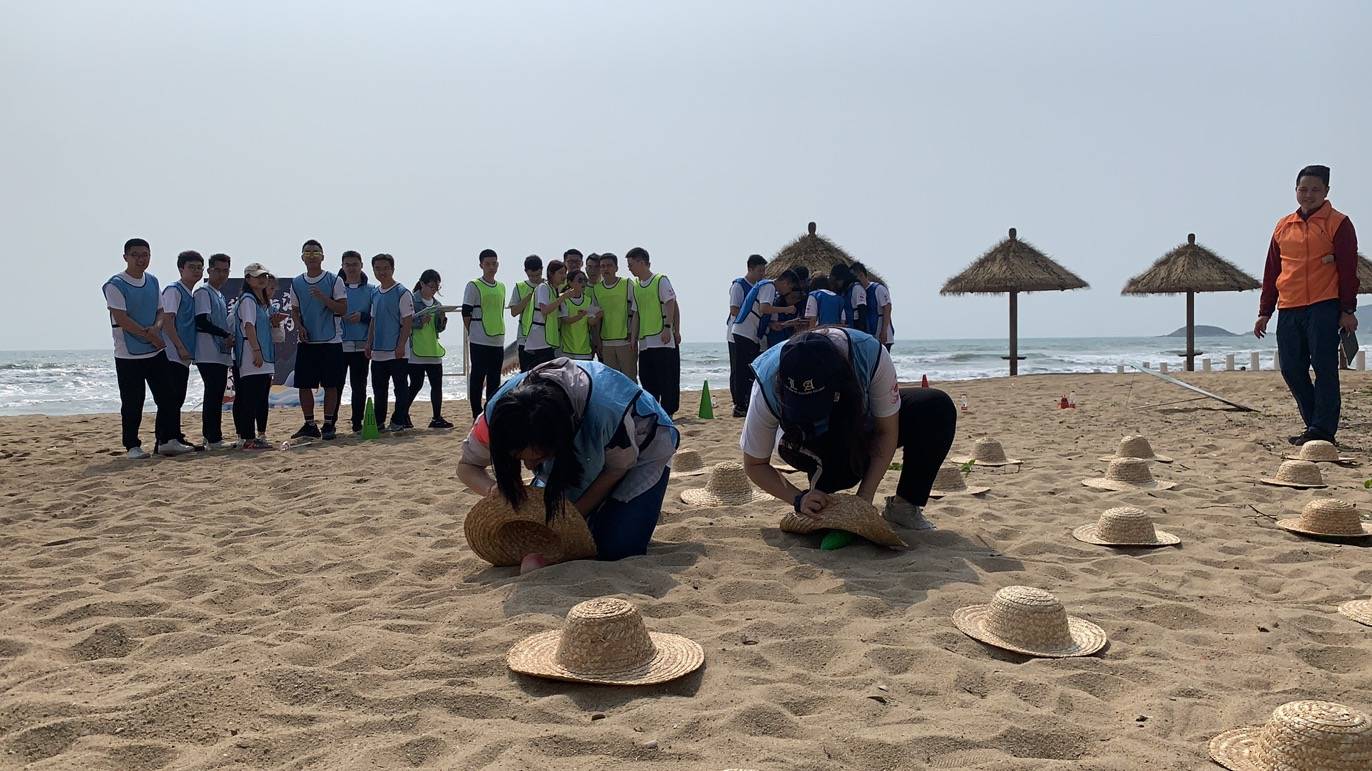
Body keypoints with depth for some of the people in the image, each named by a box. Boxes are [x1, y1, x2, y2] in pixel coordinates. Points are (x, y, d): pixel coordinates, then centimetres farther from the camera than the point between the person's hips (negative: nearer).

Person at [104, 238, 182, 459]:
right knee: (132, 403, 0)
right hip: (128, 355, -6)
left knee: (166, 398, 5)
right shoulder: (115, 285, -9)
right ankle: (132, 446, 9)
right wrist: (148, 335, -17)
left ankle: (167, 440, 13)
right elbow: (121, 318, -16)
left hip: (156, 352, 6)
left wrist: (156, 328, -9)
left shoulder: (153, 281, 11)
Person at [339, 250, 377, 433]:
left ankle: (357, 424, 12)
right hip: (338, 344, 0)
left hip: (361, 346, 0)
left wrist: (362, 316, -13)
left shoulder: (371, 290, 8)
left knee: (359, 386, 5)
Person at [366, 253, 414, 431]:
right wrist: (369, 344, 12)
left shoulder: (402, 292, -7)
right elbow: (373, 321, 19)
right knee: (378, 389, 12)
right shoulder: (375, 293, 13)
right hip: (378, 351, 7)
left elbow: (407, 321, -11)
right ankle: (378, 422, 20)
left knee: (400, 387, 0)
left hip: (396, 352, -7)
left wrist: (401, 345, -17)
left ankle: (399, 421, 6)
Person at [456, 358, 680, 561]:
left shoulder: (609, 411, -44)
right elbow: (467, 466, -14)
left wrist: (575, 514, -26)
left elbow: (617, 469, -22)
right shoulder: (499, 412, -31)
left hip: (638, 453, -4)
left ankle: (643, 509, 13)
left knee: (615, 549, -20)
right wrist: (494, 489, -35)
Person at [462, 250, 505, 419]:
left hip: (498, 340, 6)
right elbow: (466, 313, -5)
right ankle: (477, 416, 2)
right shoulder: (473, 286, -4)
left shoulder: (501, 287, 14)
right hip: (479, 341, -6)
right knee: (477, 377, -2)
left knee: (494, 380, 9)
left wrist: (499, 331, 15)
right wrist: (473, 333, -3)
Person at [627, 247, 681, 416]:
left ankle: (666, 413, 1)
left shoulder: (660, 280, -3)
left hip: (663, 340, -7)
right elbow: (636, 313, 17)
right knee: (647, 380, 10)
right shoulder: (635, 286, 16)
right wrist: (634, 336, 9)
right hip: (644, 342, 7)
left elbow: (671, 304, -9)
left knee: (666, 379, -4)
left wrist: (668, 328, -18)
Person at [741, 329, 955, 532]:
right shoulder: (768, 385, -35)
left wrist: (865, 496, -28)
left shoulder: (871, 355, -36)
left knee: (938, 407, -23)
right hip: (809, 445, -2)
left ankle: (905, 506, -11)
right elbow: (754, 465, -21)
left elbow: (887, 432, -21)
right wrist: (799, 499, -35)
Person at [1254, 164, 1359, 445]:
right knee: (1291, 369, 4)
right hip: (1288, 310, 5)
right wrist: (1264, 312, 16)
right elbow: (1271, 271, 18)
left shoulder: (1338, 223, 2)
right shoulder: (1283, 226, 16)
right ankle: (1316, 425, 16)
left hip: (1323, 308, -5)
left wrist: (1348, 310, -8)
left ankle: (1322, 430, -4)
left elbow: (1348, 269, -3)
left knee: (1324, 368, -7)